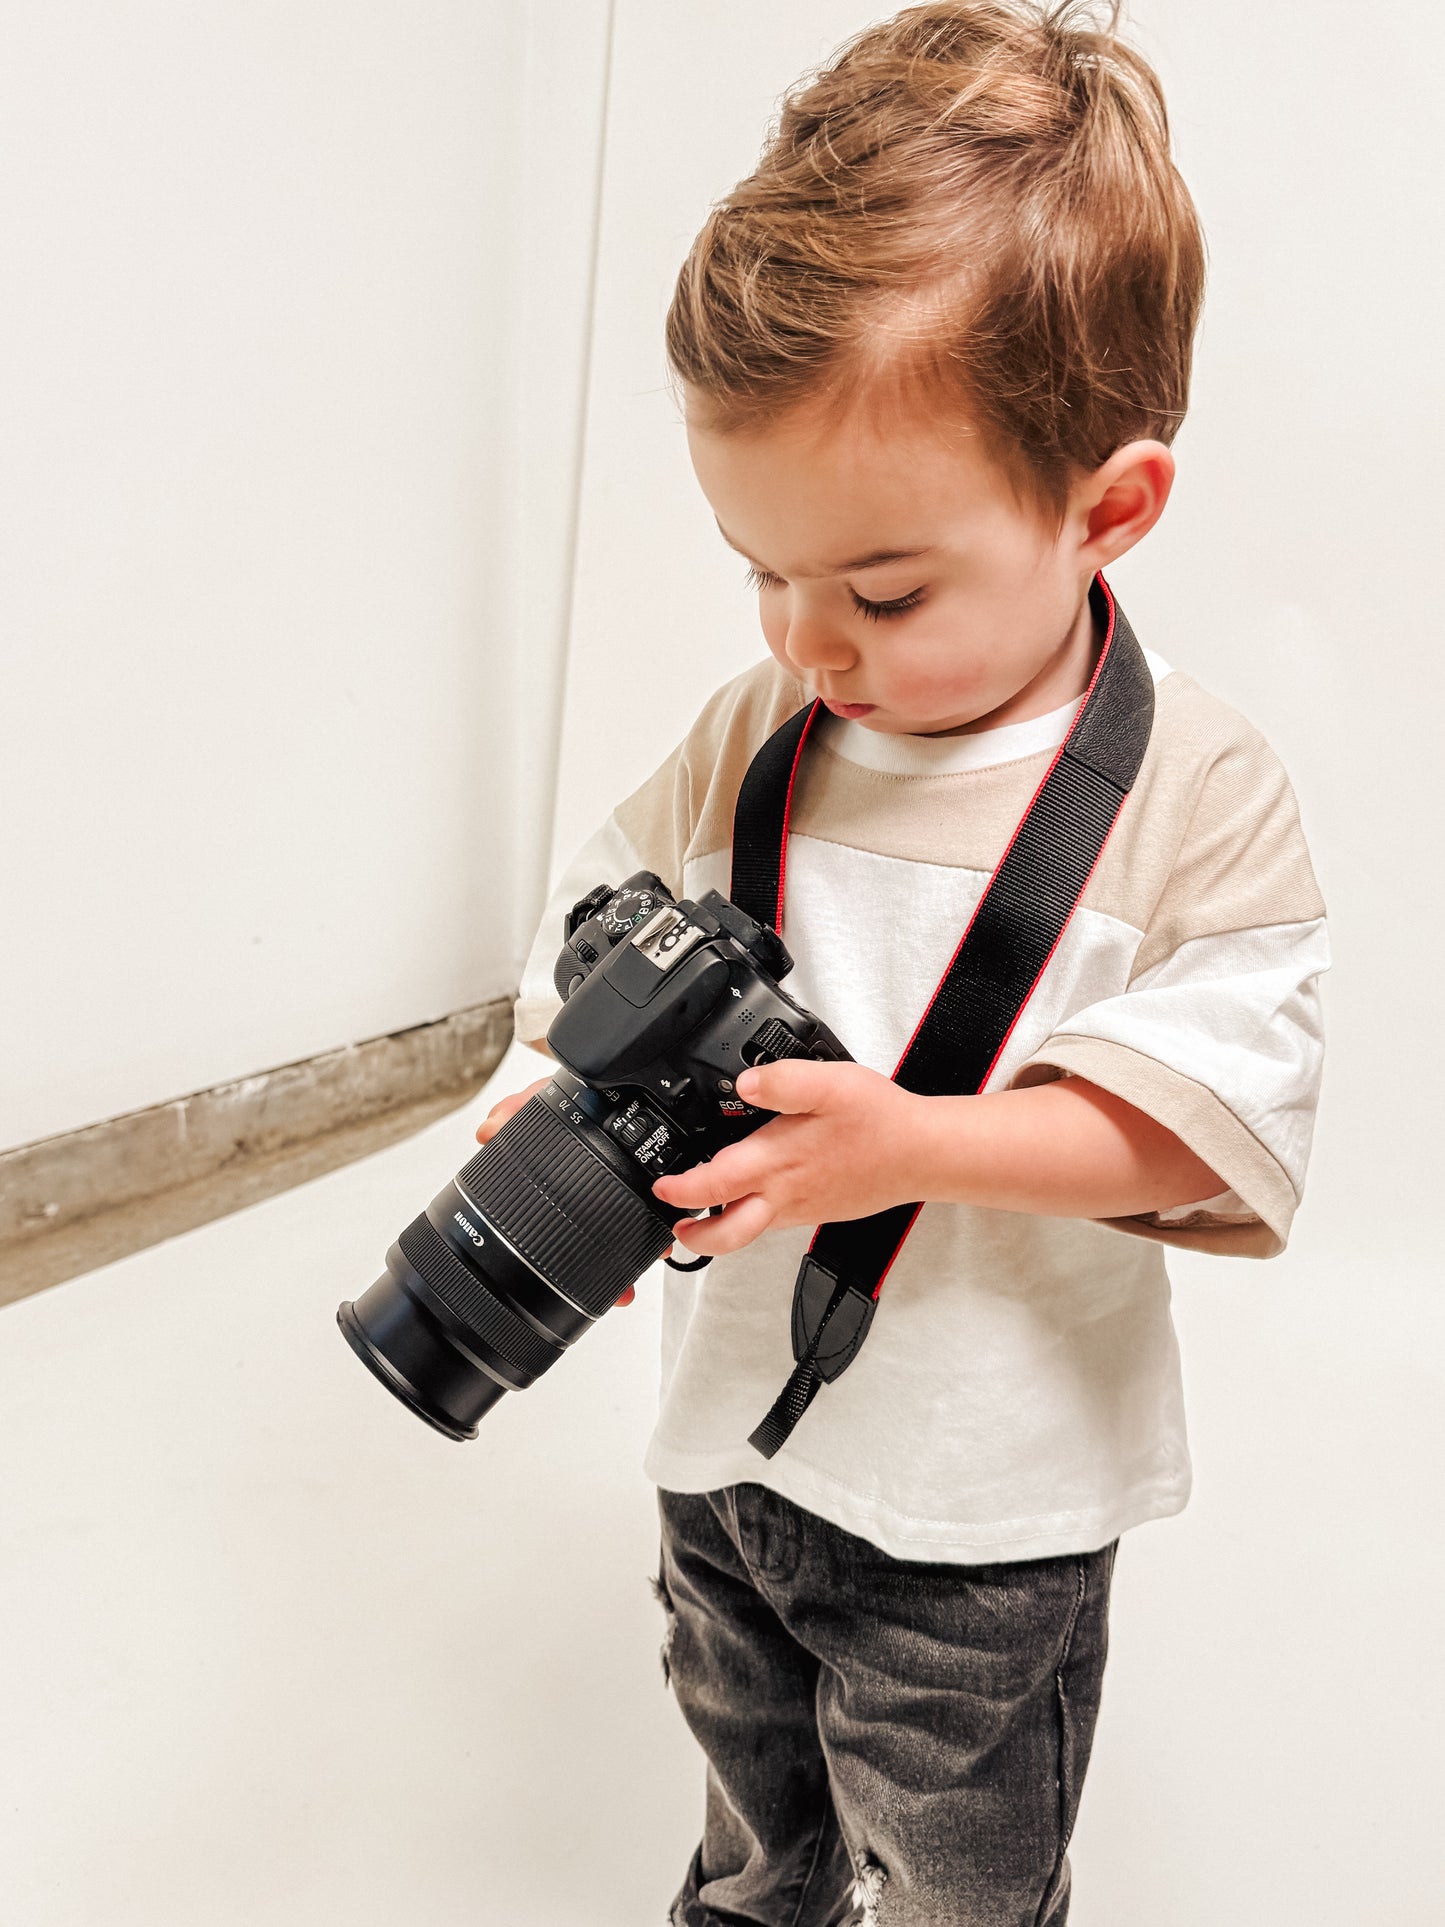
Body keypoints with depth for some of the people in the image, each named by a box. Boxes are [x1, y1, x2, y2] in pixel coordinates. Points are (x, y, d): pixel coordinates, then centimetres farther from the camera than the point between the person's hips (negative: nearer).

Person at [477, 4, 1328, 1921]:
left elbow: (1217, 1115, -20)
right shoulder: (748, 740, -6)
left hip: (986, 1511, -4)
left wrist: (915, 1144, -32)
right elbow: (603, 930, 2)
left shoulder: (1195, 795, -17)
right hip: (726, 1428, 4)